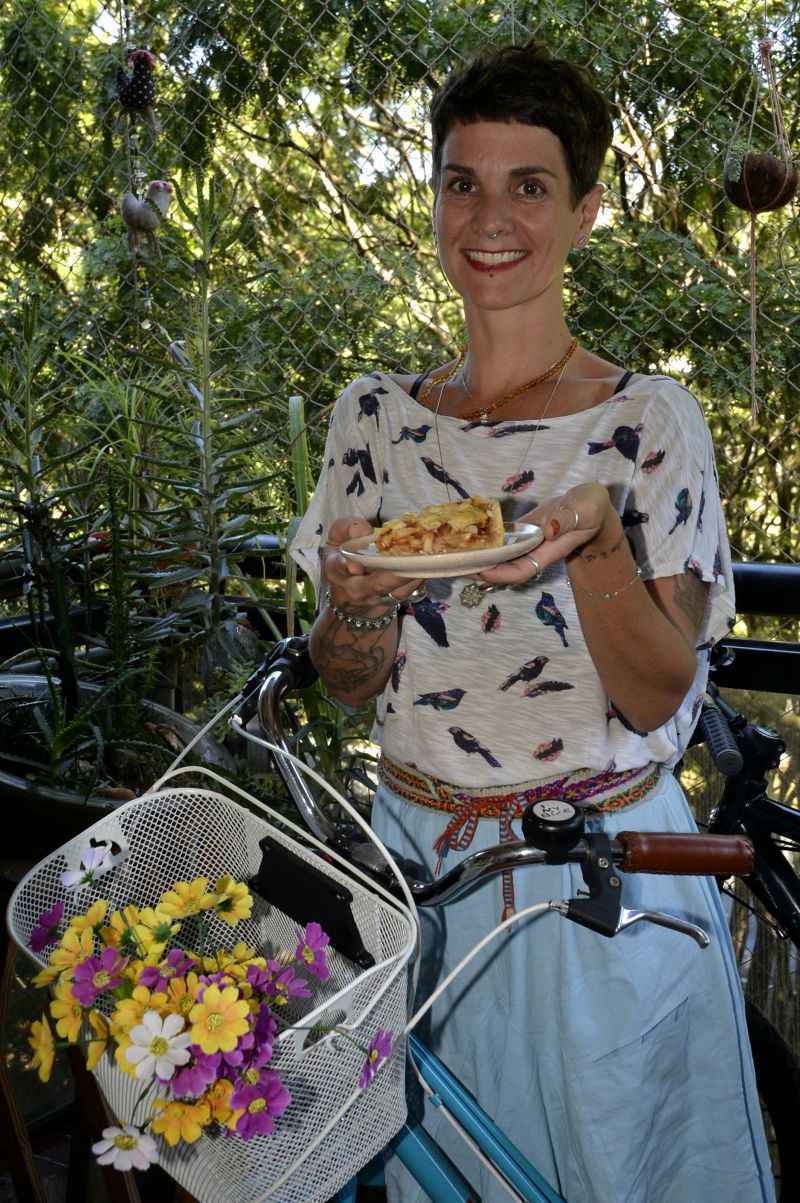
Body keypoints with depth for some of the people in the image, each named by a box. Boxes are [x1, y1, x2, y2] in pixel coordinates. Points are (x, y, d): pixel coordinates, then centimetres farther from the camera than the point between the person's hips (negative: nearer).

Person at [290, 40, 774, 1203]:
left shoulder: (649, 418, -9)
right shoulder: (375, 413, 0)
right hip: (418, 850, 3)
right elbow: (347, 679, 1)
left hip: (607, 875, -2)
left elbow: (658, 696, -13)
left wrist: (591, 542, -31)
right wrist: (360, 598, -21)